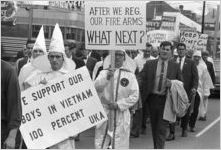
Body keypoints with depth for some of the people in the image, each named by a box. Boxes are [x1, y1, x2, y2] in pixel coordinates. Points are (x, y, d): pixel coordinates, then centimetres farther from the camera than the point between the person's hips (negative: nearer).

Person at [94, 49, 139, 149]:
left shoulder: (130, 74, 2)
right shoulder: (104, 72, 4)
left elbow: (134, 96, -2)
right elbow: (96, 87, -10)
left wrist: (118, 105, -11)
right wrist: (107, 78, -26)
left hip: (121, 115, -1)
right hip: (104, 112, 1)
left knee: (120, 144, 3)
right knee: (100, 143, 5)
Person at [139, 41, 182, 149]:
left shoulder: (175, 66, 2)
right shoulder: (149, 64, 3)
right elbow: (141, 78, -1)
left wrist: (172, 83, -12)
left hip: (166, 100, -2)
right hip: (152, 98, 2)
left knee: (162, 128, -6)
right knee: (154, 126, 14)